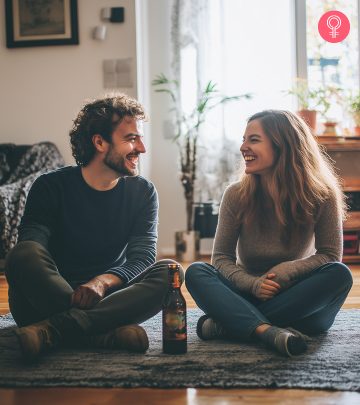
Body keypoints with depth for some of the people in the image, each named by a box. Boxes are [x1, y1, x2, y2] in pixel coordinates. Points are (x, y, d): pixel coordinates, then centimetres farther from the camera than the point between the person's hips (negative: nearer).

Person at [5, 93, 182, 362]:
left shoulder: (143, 192, 6)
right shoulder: (51, 187, -3)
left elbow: (142, 257, -7)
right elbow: (30, 256, -13)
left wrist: (103, 282, -30)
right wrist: (75, 295, -35)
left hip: (106, 299, 3)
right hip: (49, 299, -2)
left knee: (168, 271, -24)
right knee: (24, 253, -30)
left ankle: (54, 330, -35)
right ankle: (109, 333, -33)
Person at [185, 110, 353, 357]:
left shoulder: (321, 195, -10)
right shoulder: (236, 195, -6)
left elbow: (331, 255, -7)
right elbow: (221, 257, -3)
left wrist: (284, 272, -23)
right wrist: (253, 284, -23)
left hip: (299, 301, -1)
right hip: (250, 295, 1)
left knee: (339, 274, -29)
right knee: (196, 272, -20)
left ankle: (228, 324, -31)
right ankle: (269, 332, -44)